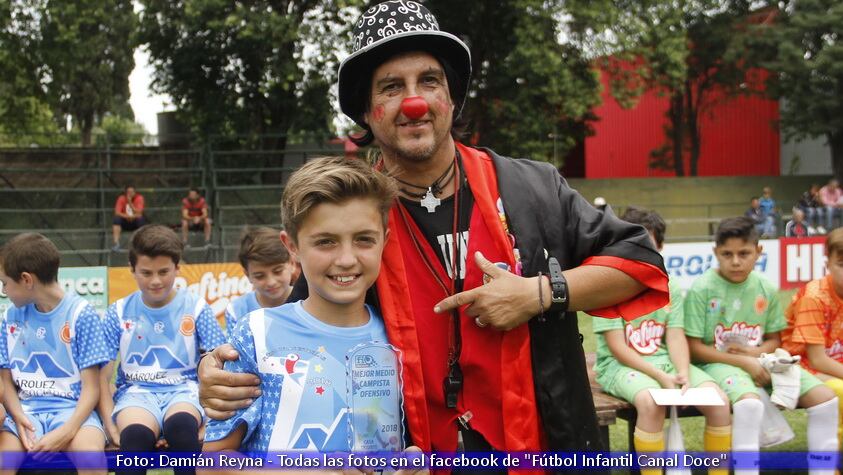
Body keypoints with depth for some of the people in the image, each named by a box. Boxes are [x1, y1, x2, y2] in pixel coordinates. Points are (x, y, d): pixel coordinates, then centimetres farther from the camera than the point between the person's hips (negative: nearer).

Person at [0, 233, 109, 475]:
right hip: (26, 409, 3)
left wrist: (66, 431, -20)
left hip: (71, 407, -3)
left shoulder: (81, 314, -4)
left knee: (90, 454, -34)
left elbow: (91, 387, -5)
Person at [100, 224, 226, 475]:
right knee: (135, 435, -35)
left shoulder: (196, 308, 2)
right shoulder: (119, 313, 5)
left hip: (183, 389, 0)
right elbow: (103, 375, 6)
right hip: (136, 391, 1)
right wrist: (110, 423, -7)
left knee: (180, 425, -37)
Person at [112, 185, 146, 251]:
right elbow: (117, 213, -18)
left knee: (141, 219, -33)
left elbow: (139, 213, -22)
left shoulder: (139, 198, -12)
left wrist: (130, 203, -30)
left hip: (135, 221, -1)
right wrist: (127, 216, -32)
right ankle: (116, 244, -32)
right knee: (116, 219, -29)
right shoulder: (121, 198, -9)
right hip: (125, 222, 1)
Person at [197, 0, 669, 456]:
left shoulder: (534, 189, -3)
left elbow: (640, 260, 1)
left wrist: (542, 293, -14)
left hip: (544, 452, 0)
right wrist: (223, 374, -15)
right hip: (407, 461, 0)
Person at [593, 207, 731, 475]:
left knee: (718, 400, -17)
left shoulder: (670, 289, 9)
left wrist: (684, 375, -17)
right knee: (651, 401, -37)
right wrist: (660, 376, -18)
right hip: (620, 365, -5)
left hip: (664, 361, 5)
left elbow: (676, 337, 2)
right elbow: (618, 349, -11)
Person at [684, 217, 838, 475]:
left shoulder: (766, 289, 5)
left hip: (759, 360, 6)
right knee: (749, 403, -38)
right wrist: (743, 362, -16)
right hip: (717, 363, -6)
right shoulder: (702, 289, -10)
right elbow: (694, 347, -10)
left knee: (826, 398, -10)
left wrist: (755, 353, -9)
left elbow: (774, 339, 14)